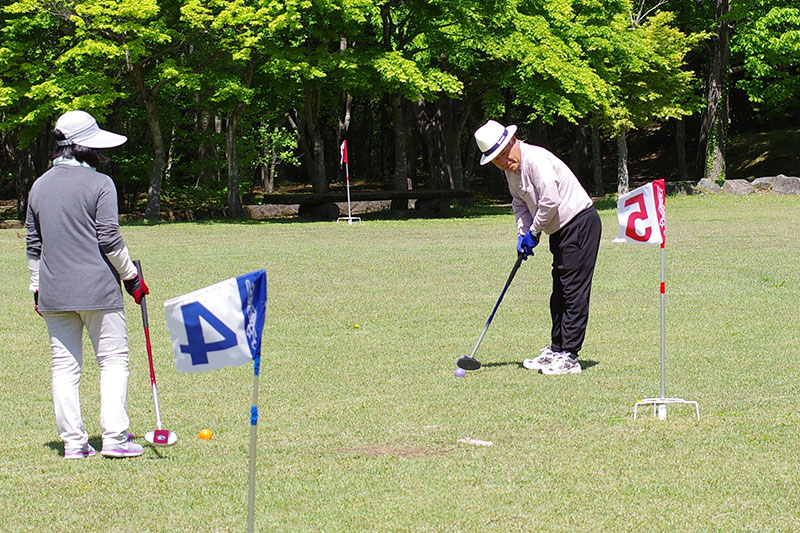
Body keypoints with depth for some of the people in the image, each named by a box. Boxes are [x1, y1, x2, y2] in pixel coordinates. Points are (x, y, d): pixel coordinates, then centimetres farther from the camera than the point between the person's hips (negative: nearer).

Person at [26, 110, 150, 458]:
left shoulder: (39, 186, 11)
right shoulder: (99, 184, -7)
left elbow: (34, 245, 15)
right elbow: (109, 239, -10)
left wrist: (37, 289, 20)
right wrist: (132, 276, 1)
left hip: (54, 294, 5)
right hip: (98, 290, -5)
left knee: (64, 366, 7)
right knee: (113, 360, 2)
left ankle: (73, 441, 6)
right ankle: (114, 437, -5)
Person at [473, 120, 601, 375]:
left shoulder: (536, 159, -23)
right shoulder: (511, 169, 7)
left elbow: (550, 201, -26)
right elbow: (520, 203, 18)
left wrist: (534, 233, -13)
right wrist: (523, 234, 3)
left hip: (580, 222, -10)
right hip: (560, 230, 10)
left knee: (574, 291, -10)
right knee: (560, 293, 15)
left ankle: (569, 356, -10)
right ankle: (556, 349, 23)